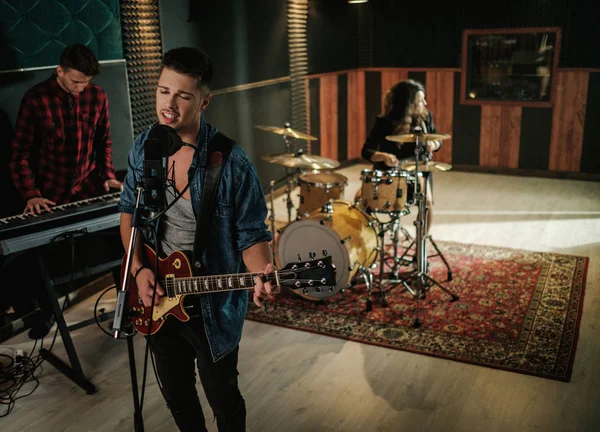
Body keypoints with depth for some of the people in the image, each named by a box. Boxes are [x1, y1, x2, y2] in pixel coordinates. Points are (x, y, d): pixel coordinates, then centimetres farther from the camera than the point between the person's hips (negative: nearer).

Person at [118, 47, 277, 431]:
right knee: (176, 394, 24)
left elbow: (252, 234, -14)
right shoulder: (144, 147, -6)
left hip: (212, 307, -4)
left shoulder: (232, 165, -22)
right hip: (156, 301, 5)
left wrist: (262, 276, -34)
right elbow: (129, 211, 7)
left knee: (223, 398, 16)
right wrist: (139, 269, -6)